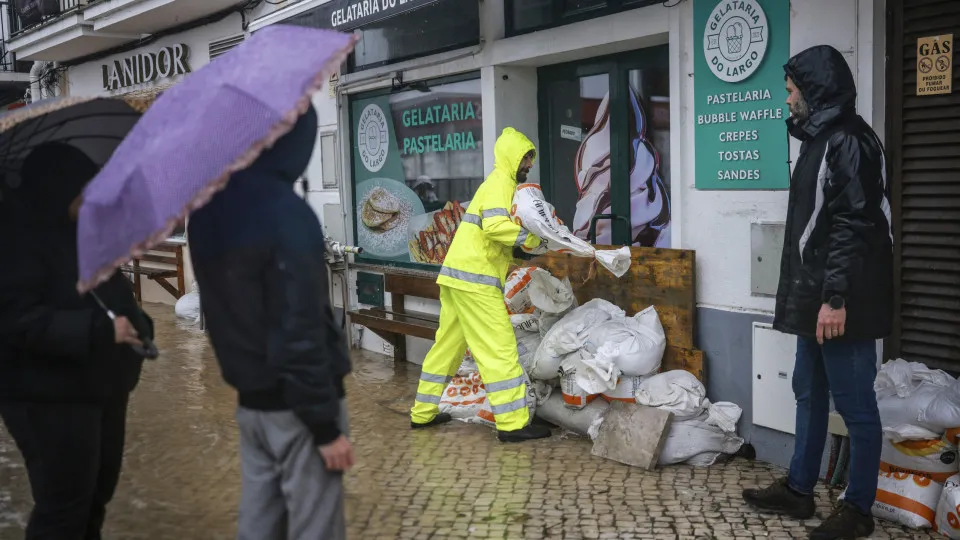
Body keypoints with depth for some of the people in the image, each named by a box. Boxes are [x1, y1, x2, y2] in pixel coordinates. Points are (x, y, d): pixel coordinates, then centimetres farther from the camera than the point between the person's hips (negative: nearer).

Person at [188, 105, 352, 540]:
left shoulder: (209, 207, 4)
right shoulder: (287, 214, -21)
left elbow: (226, 304, 10)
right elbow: (300, 334, -22)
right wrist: (325, 425, -16)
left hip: (250, 401, 8)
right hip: (295, 406, -7)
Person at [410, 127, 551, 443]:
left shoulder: (498, 184, 24)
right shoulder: (500, 183, -7)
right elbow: (496, 225, -25)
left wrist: (518, 256, 9)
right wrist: (530, 238, -15)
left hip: (458, 275, 10)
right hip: (474, 279, -10)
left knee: (448, 344, 16)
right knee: (499, 348, -9)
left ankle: (424, 412, 23)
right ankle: (513, 423, -8)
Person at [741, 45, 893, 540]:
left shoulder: (848, 141, -14)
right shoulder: (821, 139, 16)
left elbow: (855, 226, -21)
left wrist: (836, 297, -25)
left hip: (843, 303, -10)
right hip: (817, 298, 10)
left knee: (854, 404, 0)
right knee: (810, 394, 17)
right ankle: (798, 490, 29)